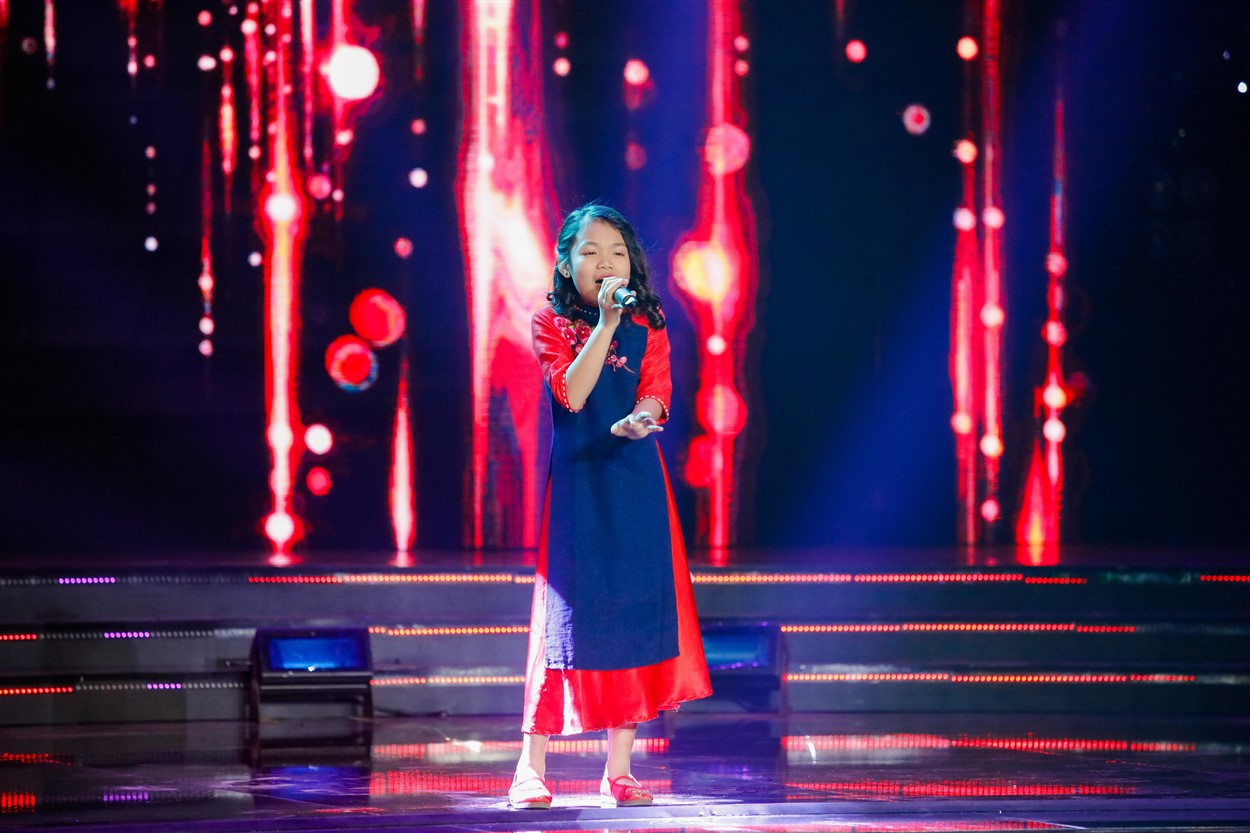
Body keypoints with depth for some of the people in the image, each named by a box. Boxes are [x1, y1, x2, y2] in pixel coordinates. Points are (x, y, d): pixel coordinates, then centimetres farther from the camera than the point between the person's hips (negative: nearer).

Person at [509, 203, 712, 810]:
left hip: (636, 482, 3)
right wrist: (605, 323, -21)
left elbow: (656, 394, -4)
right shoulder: (551, 324, -1)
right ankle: (531, 769, -1)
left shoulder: (647, 327, 7)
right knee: (567, 614, -6)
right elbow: (572, 394, -15)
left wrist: (635, 422, -26)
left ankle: (618, 771, 8)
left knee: (634, 612, 1)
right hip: (576, 481, -3)